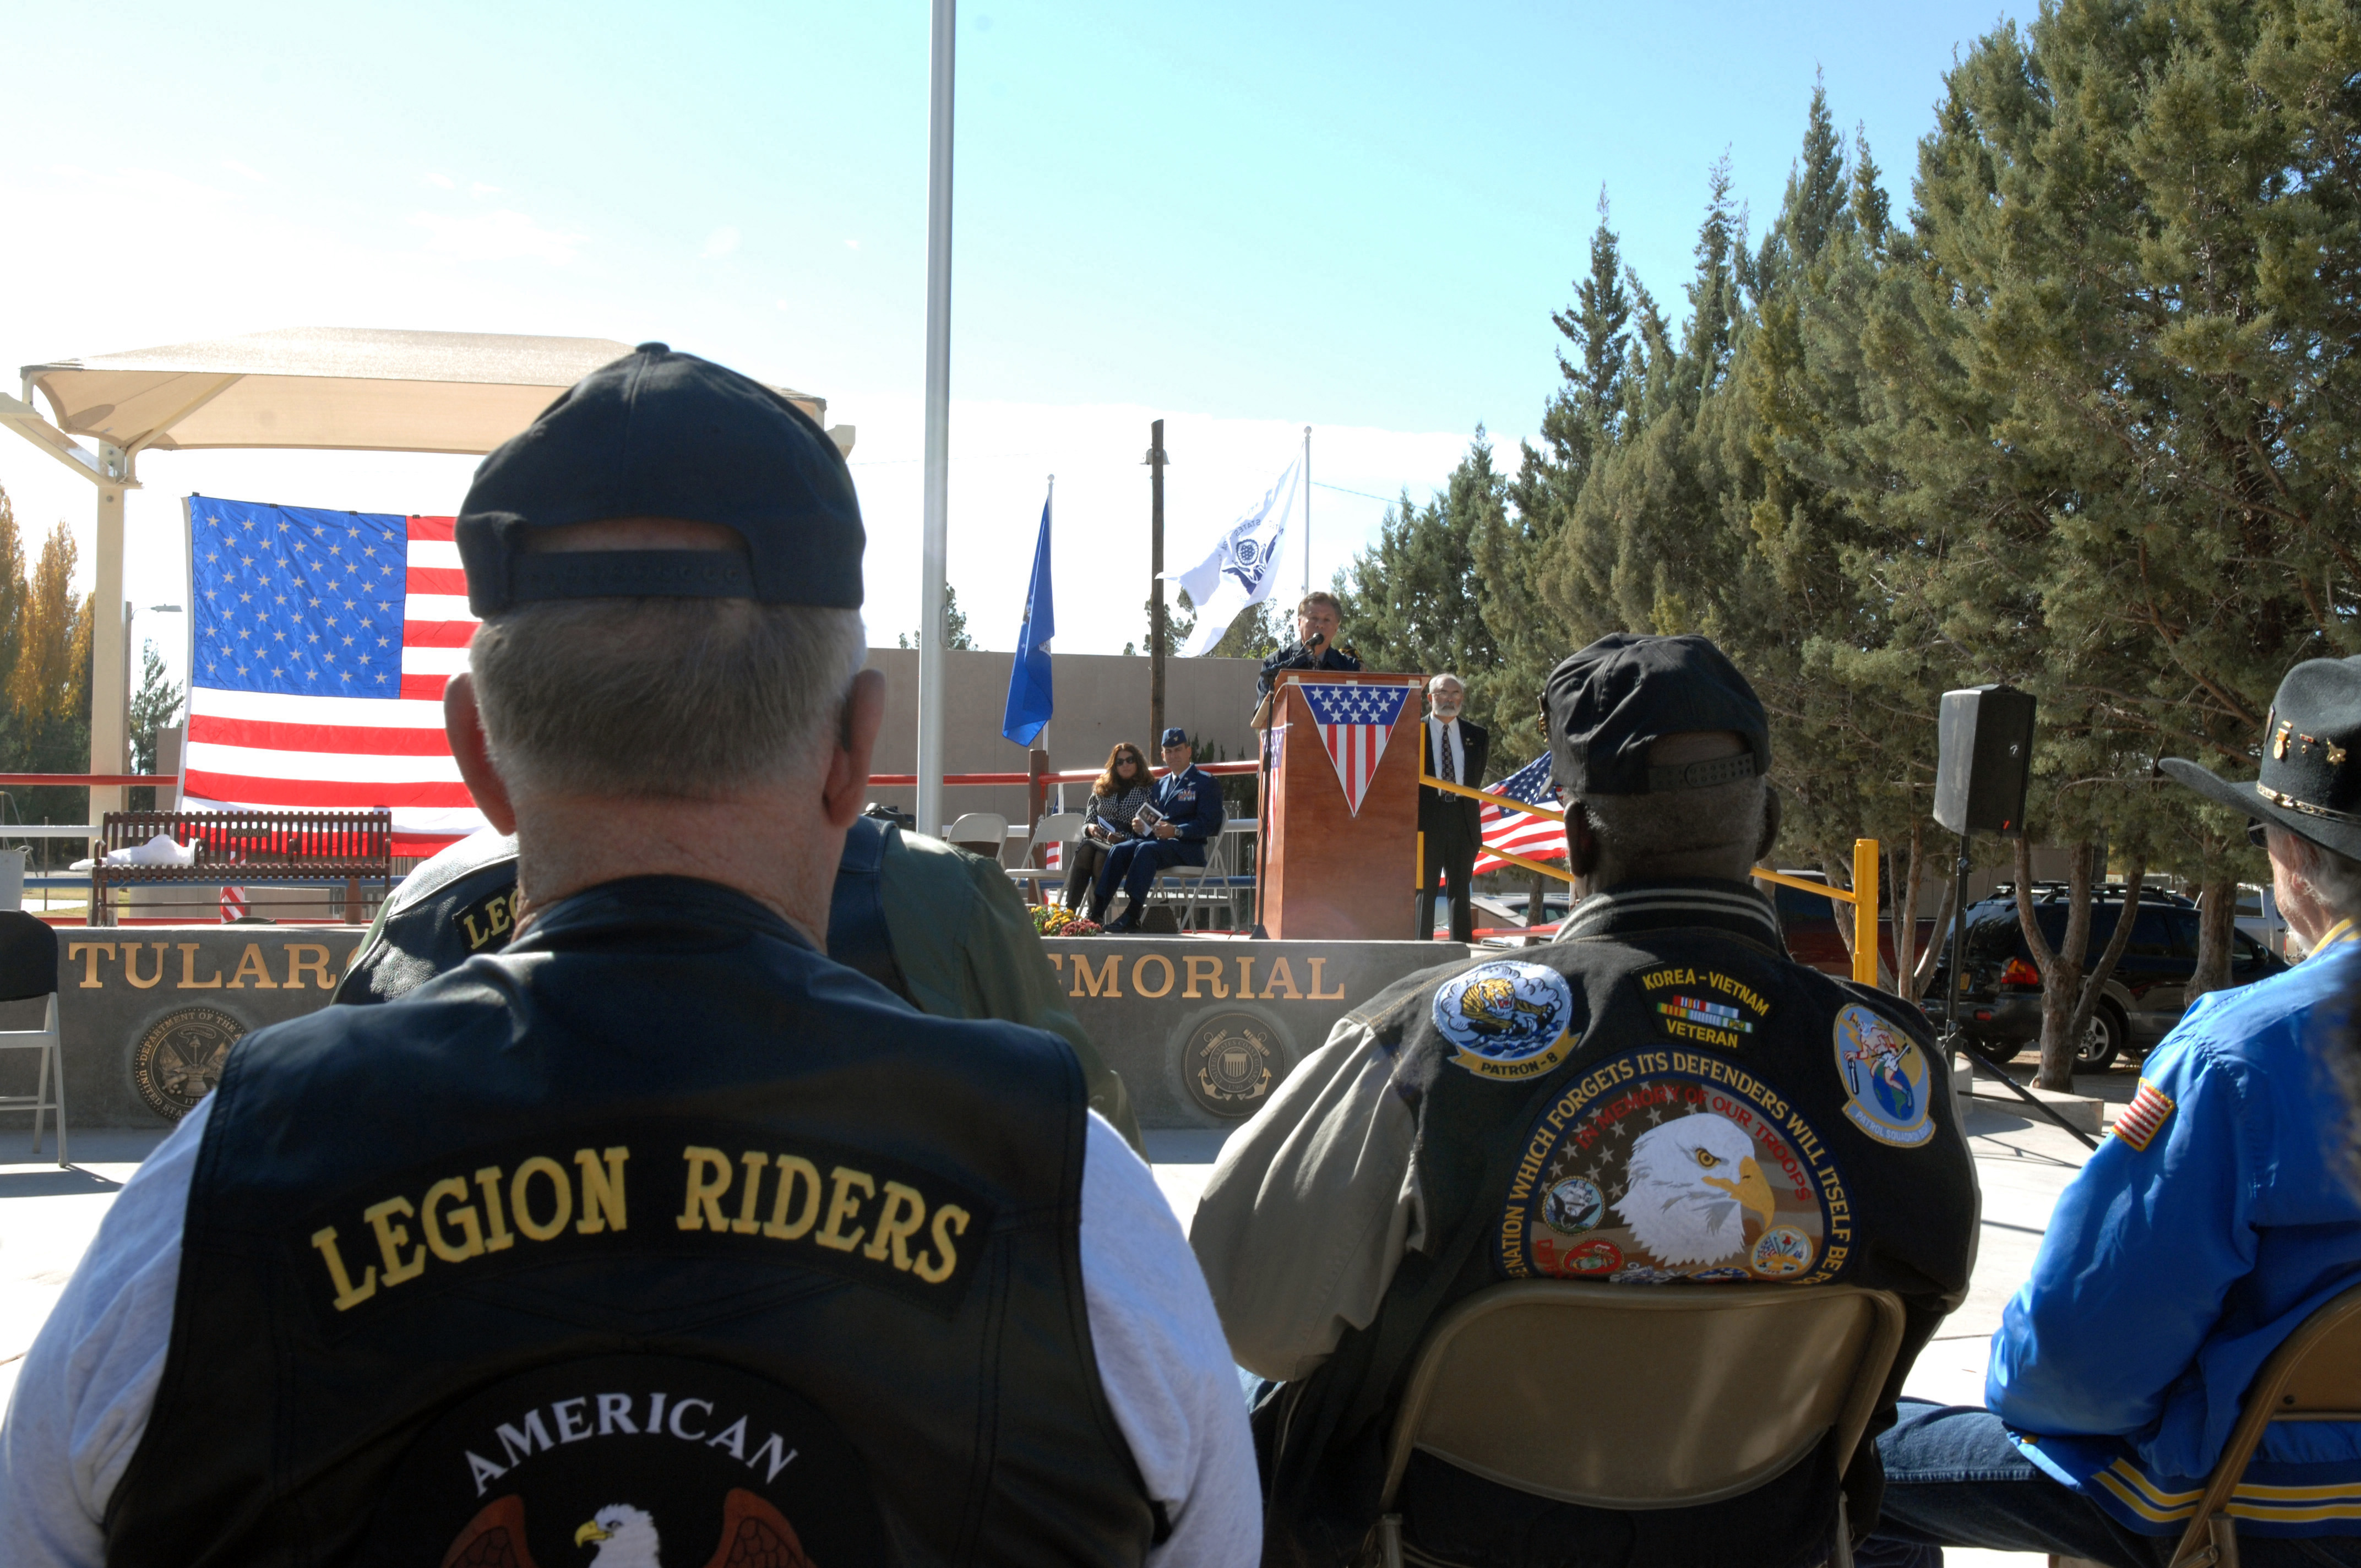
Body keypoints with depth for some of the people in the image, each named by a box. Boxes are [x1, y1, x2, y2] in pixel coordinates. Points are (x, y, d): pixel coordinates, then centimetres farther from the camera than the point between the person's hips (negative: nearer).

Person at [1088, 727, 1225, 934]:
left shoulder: (1205, 783, 4)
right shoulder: (1160, 785, 25)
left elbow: (1210, 824, -8)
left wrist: (1176, 831, -21)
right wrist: (1140, 825, -1)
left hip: (1188, 847, -6)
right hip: (1156, 840, 6)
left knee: (1146, 849, -35)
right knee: (1119, 850, -23)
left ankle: (1132, 916, -42)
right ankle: (1097, 912, -33)